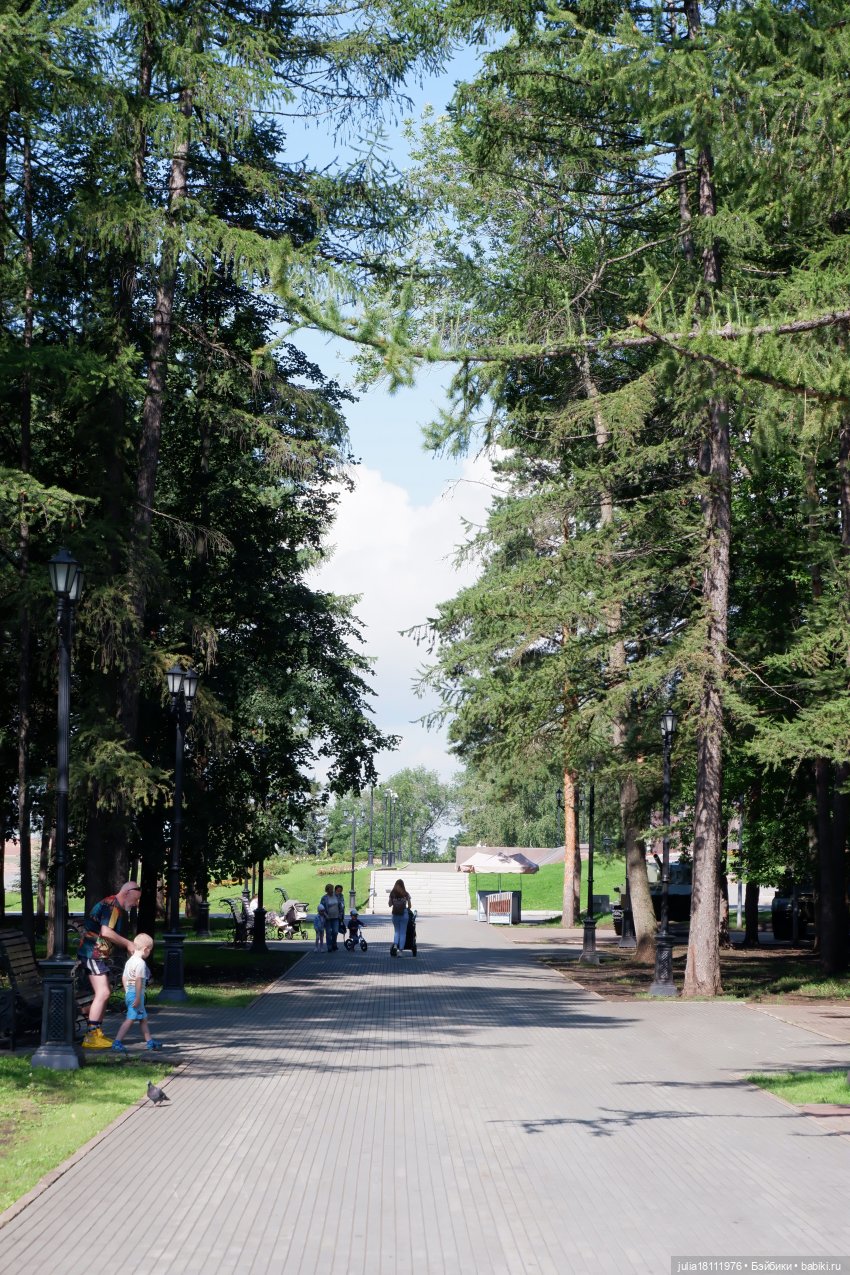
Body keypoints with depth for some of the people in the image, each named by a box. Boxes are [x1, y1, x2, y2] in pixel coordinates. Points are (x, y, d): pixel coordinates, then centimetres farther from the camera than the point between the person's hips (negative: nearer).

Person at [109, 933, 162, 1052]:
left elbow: (124, 978, 16)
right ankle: (116, 1043, -14)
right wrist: (138, 998, -22)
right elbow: (138, 980, -22)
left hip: (129, 993, 10)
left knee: (143, 1018, 19)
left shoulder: (130, 961, 12)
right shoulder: (141, 962, -16)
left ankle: (149, 1041, 27)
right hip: (136, 993, -10)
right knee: (130, 1019, -9)